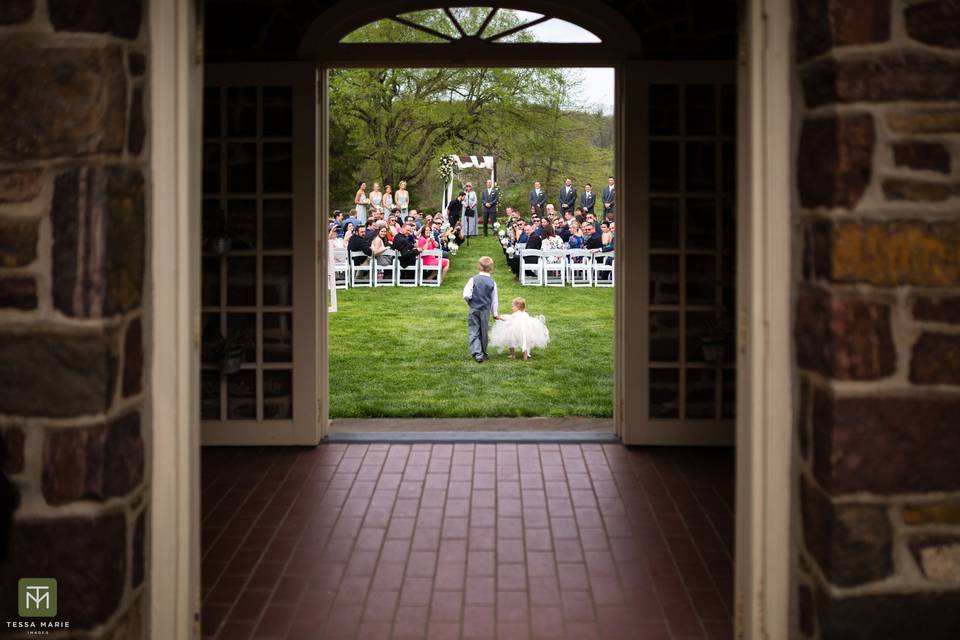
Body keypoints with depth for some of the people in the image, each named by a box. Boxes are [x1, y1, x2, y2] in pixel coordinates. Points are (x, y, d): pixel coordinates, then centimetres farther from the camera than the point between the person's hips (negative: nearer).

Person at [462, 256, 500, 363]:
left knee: (473, 332, 0)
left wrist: (469, 301, 7)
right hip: (486, 310, 2)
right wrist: (495, 313, 14)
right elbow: (494, 300, 4)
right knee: (483, 332, 14)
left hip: (473, 310, -2)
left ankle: (477, 353, -15)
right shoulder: (492, 283, -3)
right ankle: (483, 353, 27)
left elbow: (466, 295, -15)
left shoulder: (473, 280, -9)